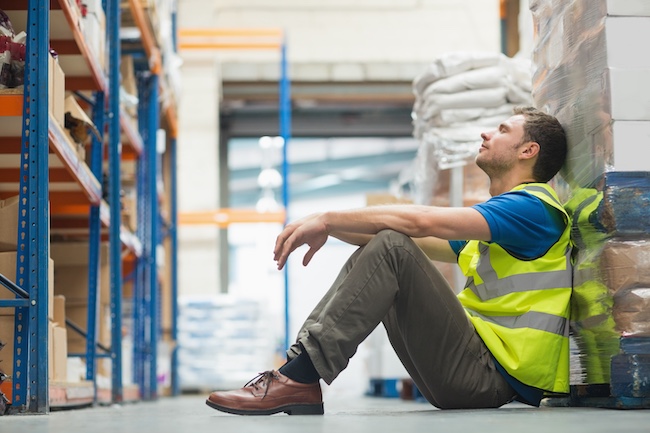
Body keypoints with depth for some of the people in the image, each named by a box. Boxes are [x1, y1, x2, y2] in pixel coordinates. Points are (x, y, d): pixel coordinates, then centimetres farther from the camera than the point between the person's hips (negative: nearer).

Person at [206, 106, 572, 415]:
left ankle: (298, 379, -27)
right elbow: (420, 239, 19)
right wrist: (330, 227, 6)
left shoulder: (533, 207, -7)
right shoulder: (501, 212, 25)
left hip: (491, 375, -9)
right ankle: (298, 368, -10)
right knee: (372, 256, 8)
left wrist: (328, 218, -15)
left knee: (391, 249, -22)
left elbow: (420, 221, -19)